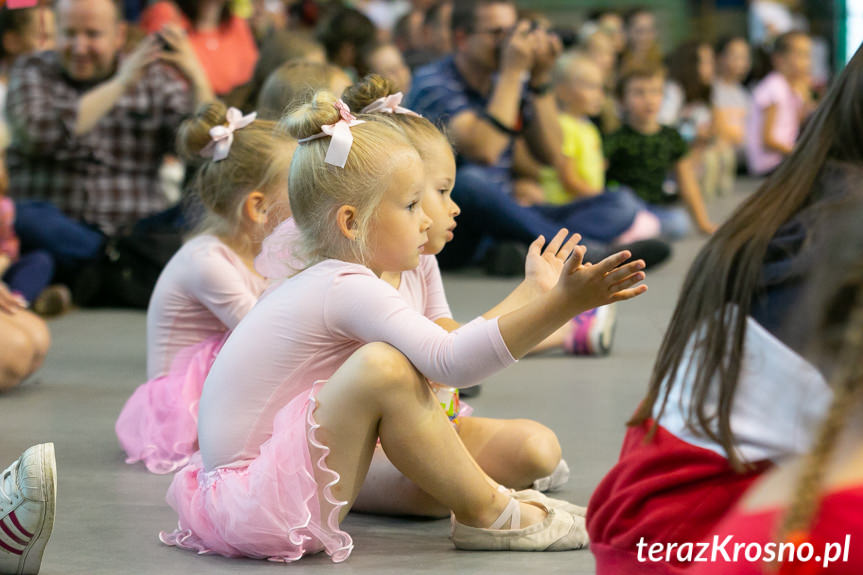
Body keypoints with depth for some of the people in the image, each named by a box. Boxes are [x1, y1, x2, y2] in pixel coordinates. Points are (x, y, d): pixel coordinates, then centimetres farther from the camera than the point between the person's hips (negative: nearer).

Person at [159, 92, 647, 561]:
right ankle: (486, 515, -14)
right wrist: (563, 304, -36)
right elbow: (447, 360, -31)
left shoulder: (323, 283, 12)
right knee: (384, 366, -26)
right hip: (259, 507, -11)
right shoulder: (350, 289, -20)